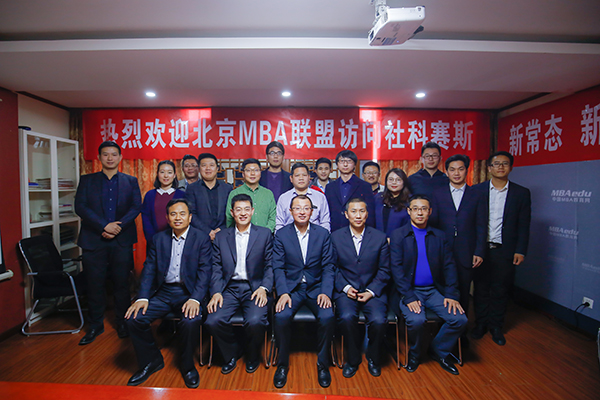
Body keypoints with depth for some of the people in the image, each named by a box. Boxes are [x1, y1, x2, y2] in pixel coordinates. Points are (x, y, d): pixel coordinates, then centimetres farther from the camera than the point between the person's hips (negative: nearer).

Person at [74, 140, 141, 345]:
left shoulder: (131, 181, 9)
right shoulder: (87, 180, 9)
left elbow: (136, 207, -2)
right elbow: (80, 207, -3)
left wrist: (118, 227, -14)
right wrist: (104, 226, -14)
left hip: (122, 240, 0)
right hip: (94, 241, 1)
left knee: (122, 283, 7)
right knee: (95, 284, 7)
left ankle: (122, 322, 22)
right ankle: (96, 325, 23)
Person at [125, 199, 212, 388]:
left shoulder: (202, 238, -2)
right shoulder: (158, 239, 10)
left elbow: (204, 271, -9)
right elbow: (149, 269, 6)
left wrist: (195, 299, -22)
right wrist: (142, 297, -8)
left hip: (188, 292, -4)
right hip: (163, 292, 4)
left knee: (191, 321, -30)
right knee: (133, 318, -14)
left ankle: (187, 365, 2)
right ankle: (151, 361, 13)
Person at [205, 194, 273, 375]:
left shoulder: (265, 234, 7)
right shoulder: (221, 237, 12)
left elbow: (270, 266, 3)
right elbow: (216, 268, 8)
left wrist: (264, 288, -12)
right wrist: (216, 292, -8)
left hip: (254, 288, -2)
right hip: (229, 288, 2)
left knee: (255, 321, -28)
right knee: (213, 321, -22)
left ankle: (252, 356, 9)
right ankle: (231, 354, 11)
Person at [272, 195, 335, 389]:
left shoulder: (323, 234, 4)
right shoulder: (281, 234, 2)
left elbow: (328, 267, 2)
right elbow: (278, 267, -1)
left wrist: (326, 292, -12)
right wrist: (283, 293, -15)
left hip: (316, 286, 1)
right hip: (291, 287, 0)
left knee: (327, 317, -25)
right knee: (281, 316, -26)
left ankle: (323, 364, 2)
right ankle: (283, 364, 1)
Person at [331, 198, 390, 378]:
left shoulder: (380, 238, 3)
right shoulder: (336, 237, 3)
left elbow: (384, 270, 4)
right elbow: (333, 268, 4)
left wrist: (371, 292, -8)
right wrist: (345, 287, -9)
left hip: (372, 291, 1)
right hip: (346, 290, 0)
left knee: (379, 320, -24)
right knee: (346, 317, -28)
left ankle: (373, 358, 10)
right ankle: (353, 359, 2)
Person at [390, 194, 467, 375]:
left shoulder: (439, 236, 10)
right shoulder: (398, 235, -1)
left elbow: (449, 266, 7)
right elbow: (396, 268, -8)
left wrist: (451, 295, -6)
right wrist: (408, 297, -17)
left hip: (434, 290, 4)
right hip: (409, 290, -3)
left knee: (460, 319, -15)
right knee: (416, 320, -27)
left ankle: (438, 350, 14)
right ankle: (414, 354, 6)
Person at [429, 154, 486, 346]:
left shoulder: (477, 196, 7)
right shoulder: (437, 194, 7)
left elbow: (481, 227, 5)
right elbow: (432, 221, 3)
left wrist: (479, 252, -1)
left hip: (466, 254, 0)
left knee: (463, 294, 9)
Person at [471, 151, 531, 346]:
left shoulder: (522, 193, 3)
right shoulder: (477, 190, 1)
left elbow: (524, 225, 3)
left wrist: (520, 251, -2)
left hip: (505, 251, 0)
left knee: (500, 290, 11)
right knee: (481, 288, 11)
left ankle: (496, 326, 28)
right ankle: (481, 324, 27)